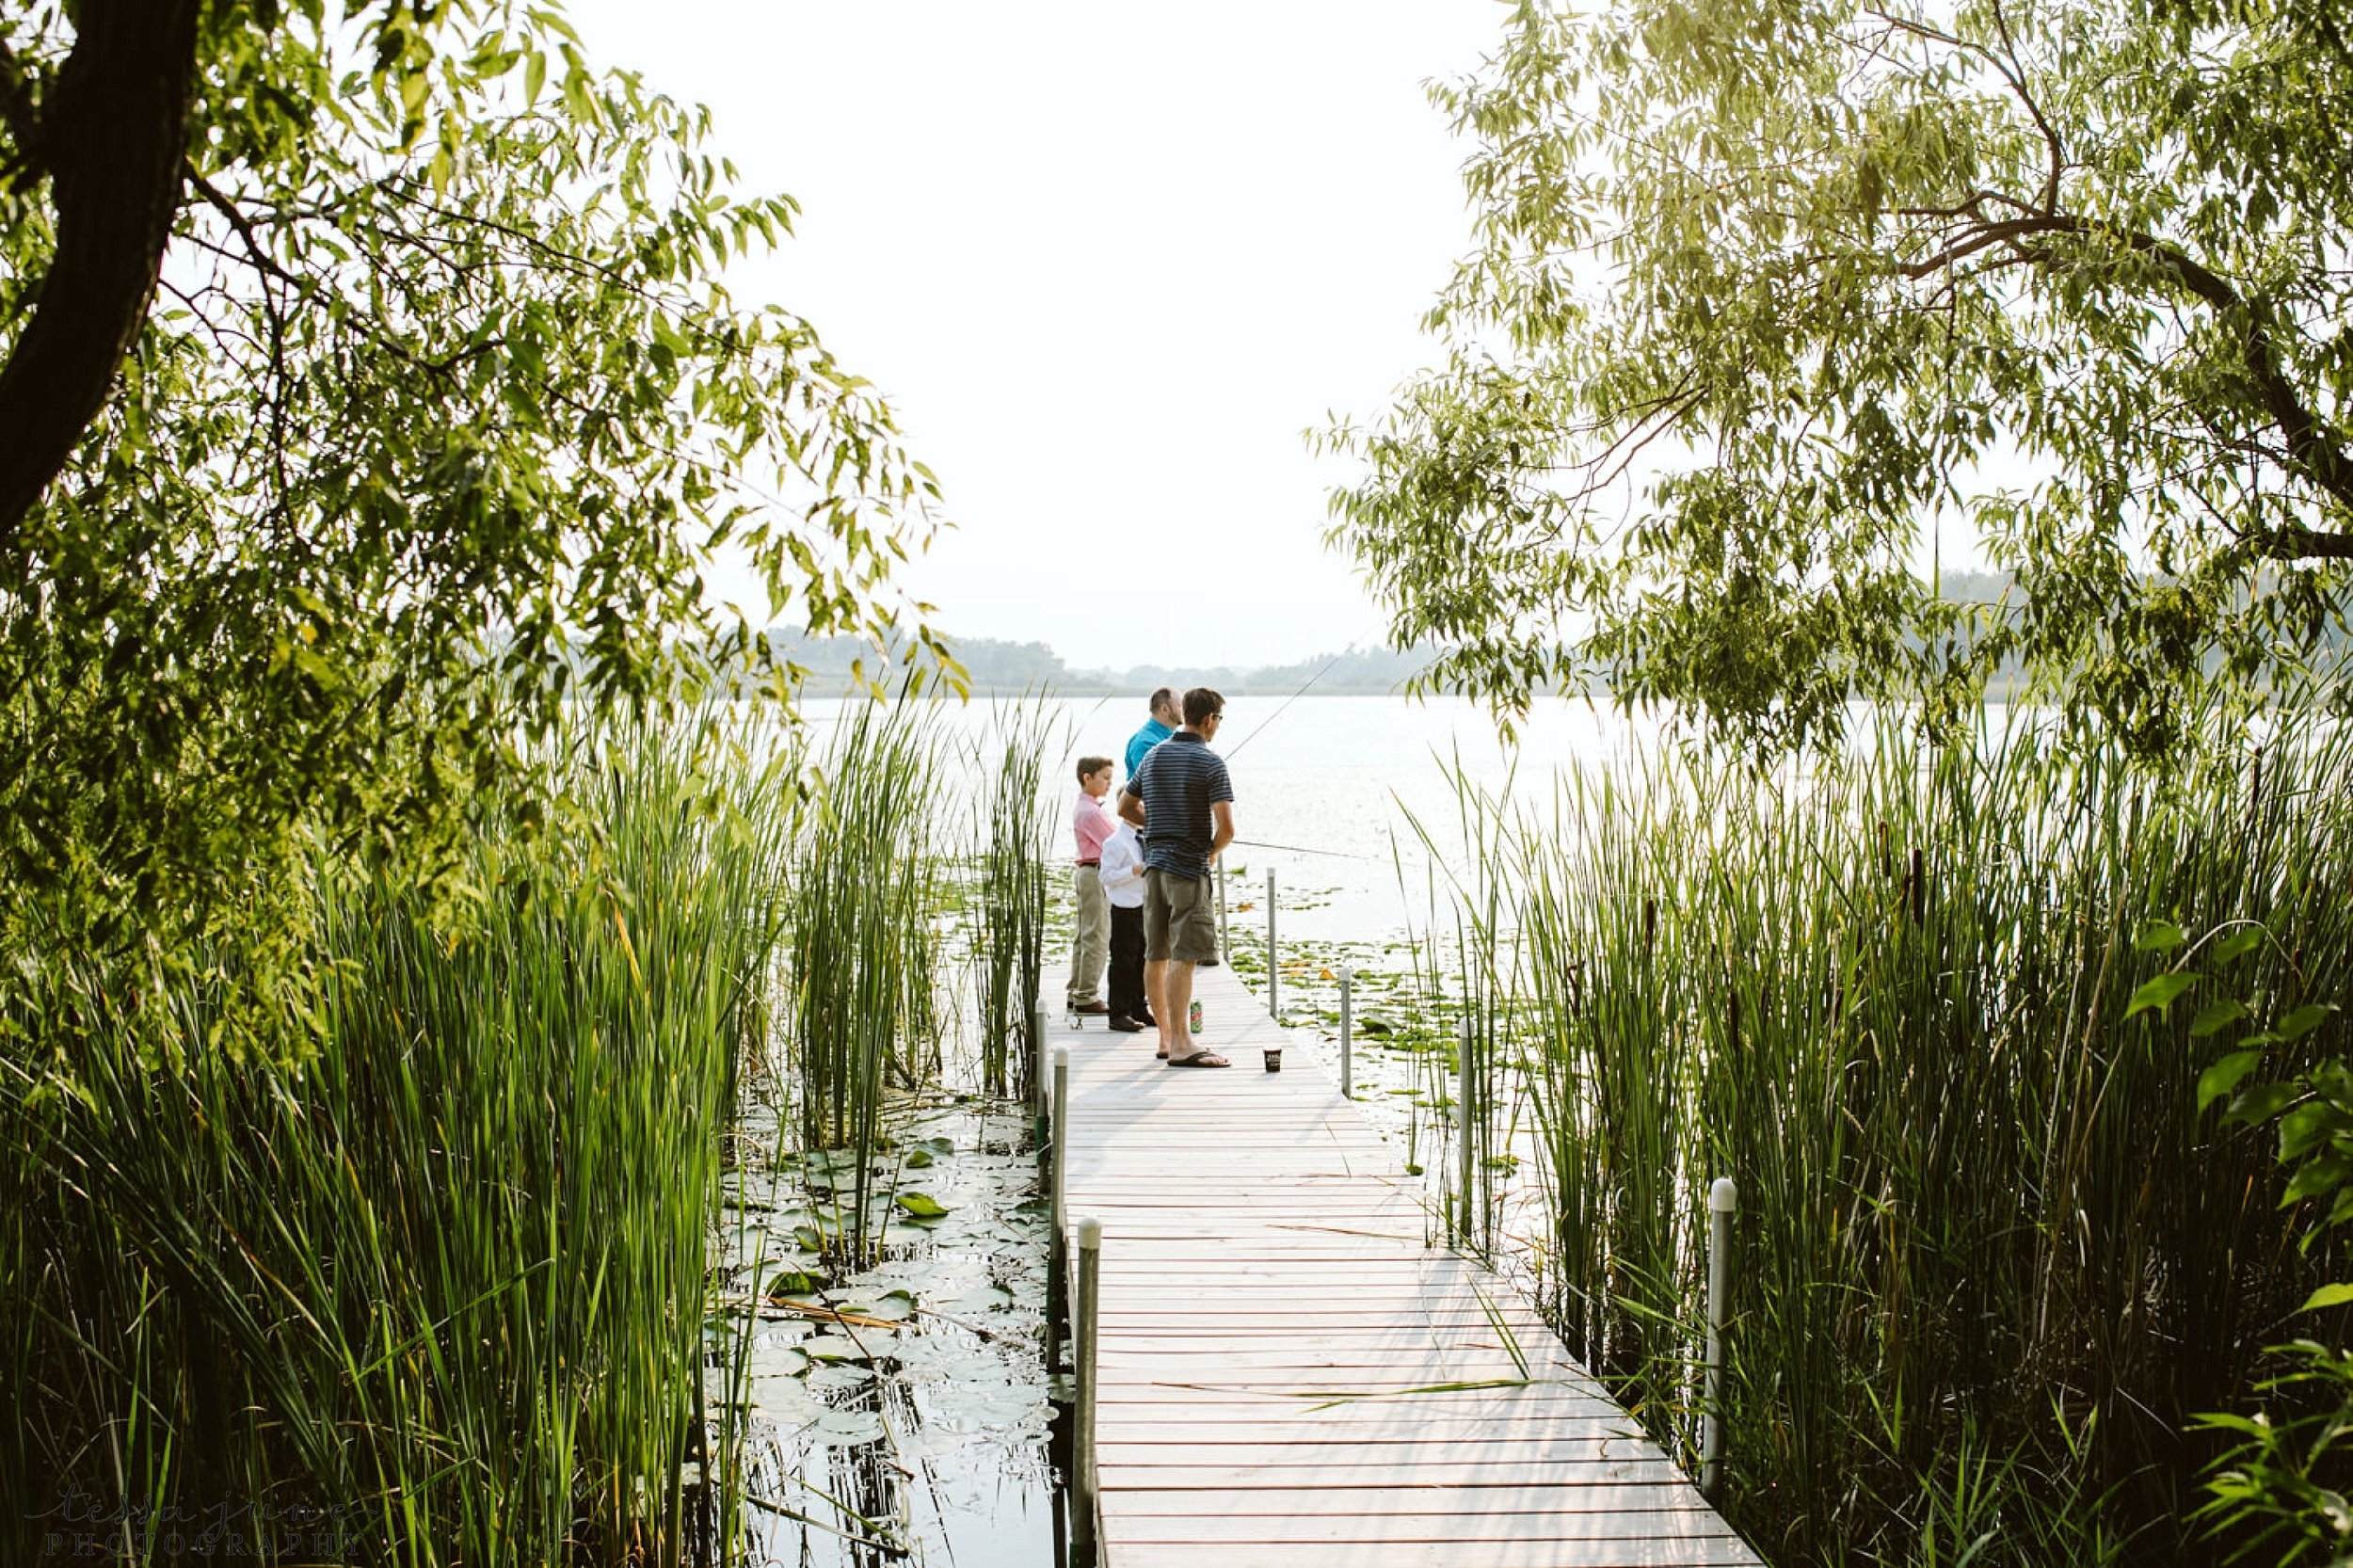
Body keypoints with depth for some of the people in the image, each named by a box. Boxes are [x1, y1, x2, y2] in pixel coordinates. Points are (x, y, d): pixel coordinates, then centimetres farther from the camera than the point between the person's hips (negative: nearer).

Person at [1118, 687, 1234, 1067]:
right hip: (1189, 866, -7)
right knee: (1183, 957, -8)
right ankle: (1180, 1045, -10)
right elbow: (1226, 827, -16)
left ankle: (1166, 1037, 19)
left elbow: (1125, 807, 18)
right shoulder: (1210, 763, -10)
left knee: (1156, 955, 10)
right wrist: (1213, 850, 3)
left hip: (1154, 864, 7)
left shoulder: (1153, 755, 10)